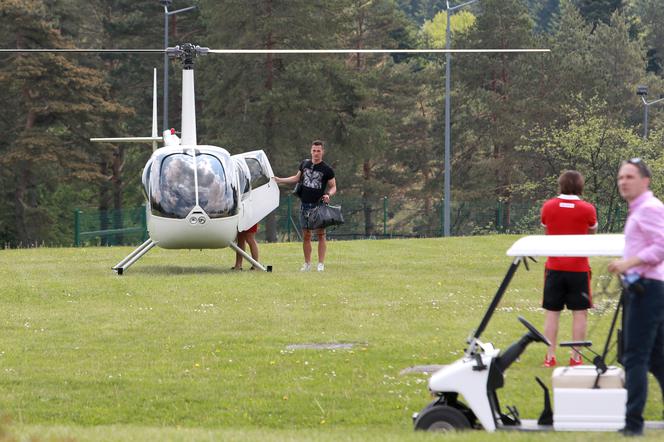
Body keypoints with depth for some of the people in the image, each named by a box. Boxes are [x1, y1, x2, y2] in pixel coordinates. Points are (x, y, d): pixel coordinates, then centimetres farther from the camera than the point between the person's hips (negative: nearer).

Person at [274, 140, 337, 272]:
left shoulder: (327, 169, -3)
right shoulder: (305, 164, 9)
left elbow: (333, 187, 1)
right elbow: (297, 178, 24)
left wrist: (328, 195, -19)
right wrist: (279, 180, 21)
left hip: (319, 205, -4)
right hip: (305, 205, 4)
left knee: (320, 234, -5)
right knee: (306, 235, 6)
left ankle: (321, 264, -3)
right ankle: (307, 263, 13)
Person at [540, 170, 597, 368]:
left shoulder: (548, 206, -2)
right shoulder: (587, 209, -7)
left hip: (554, 267, 2)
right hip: (578, 268, -2)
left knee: (551, 312, 7)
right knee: (580, 313, 5)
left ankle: (550, 357, 4)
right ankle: (576, 357, 2)